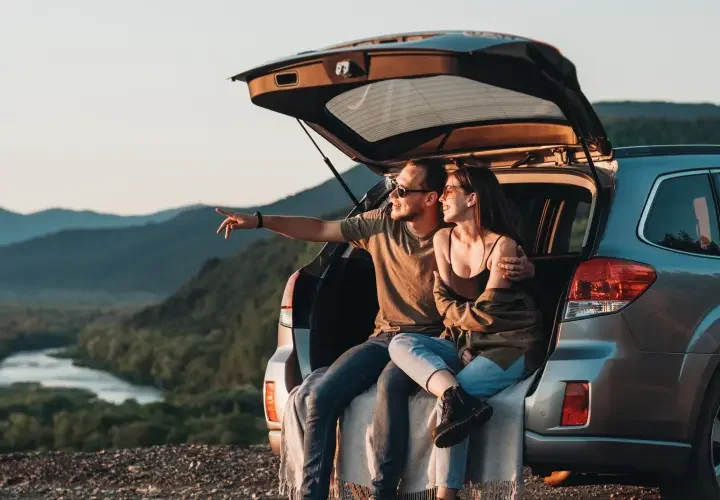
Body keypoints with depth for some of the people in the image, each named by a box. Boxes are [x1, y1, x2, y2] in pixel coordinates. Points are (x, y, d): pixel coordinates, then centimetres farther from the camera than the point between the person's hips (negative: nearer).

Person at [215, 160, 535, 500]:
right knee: (322, 396, -20)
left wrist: (522, 268, -26)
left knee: (390, 383, -38)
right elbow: (319, 229, 10)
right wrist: (258, 221, 6)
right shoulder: (381, 224, 3)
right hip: (384, 338, 5)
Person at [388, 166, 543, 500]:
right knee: (401, 344, -17)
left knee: (449, 401, -27)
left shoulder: (502, 246, -12)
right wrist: (468, 315, -9)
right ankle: (456, 397, -39)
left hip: (507, 346, -7)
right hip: (463, 343, 7)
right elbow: (444, 301, 6)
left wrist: (455, 313, 1)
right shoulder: (442, 239, 7)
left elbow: (486, 314, -14)